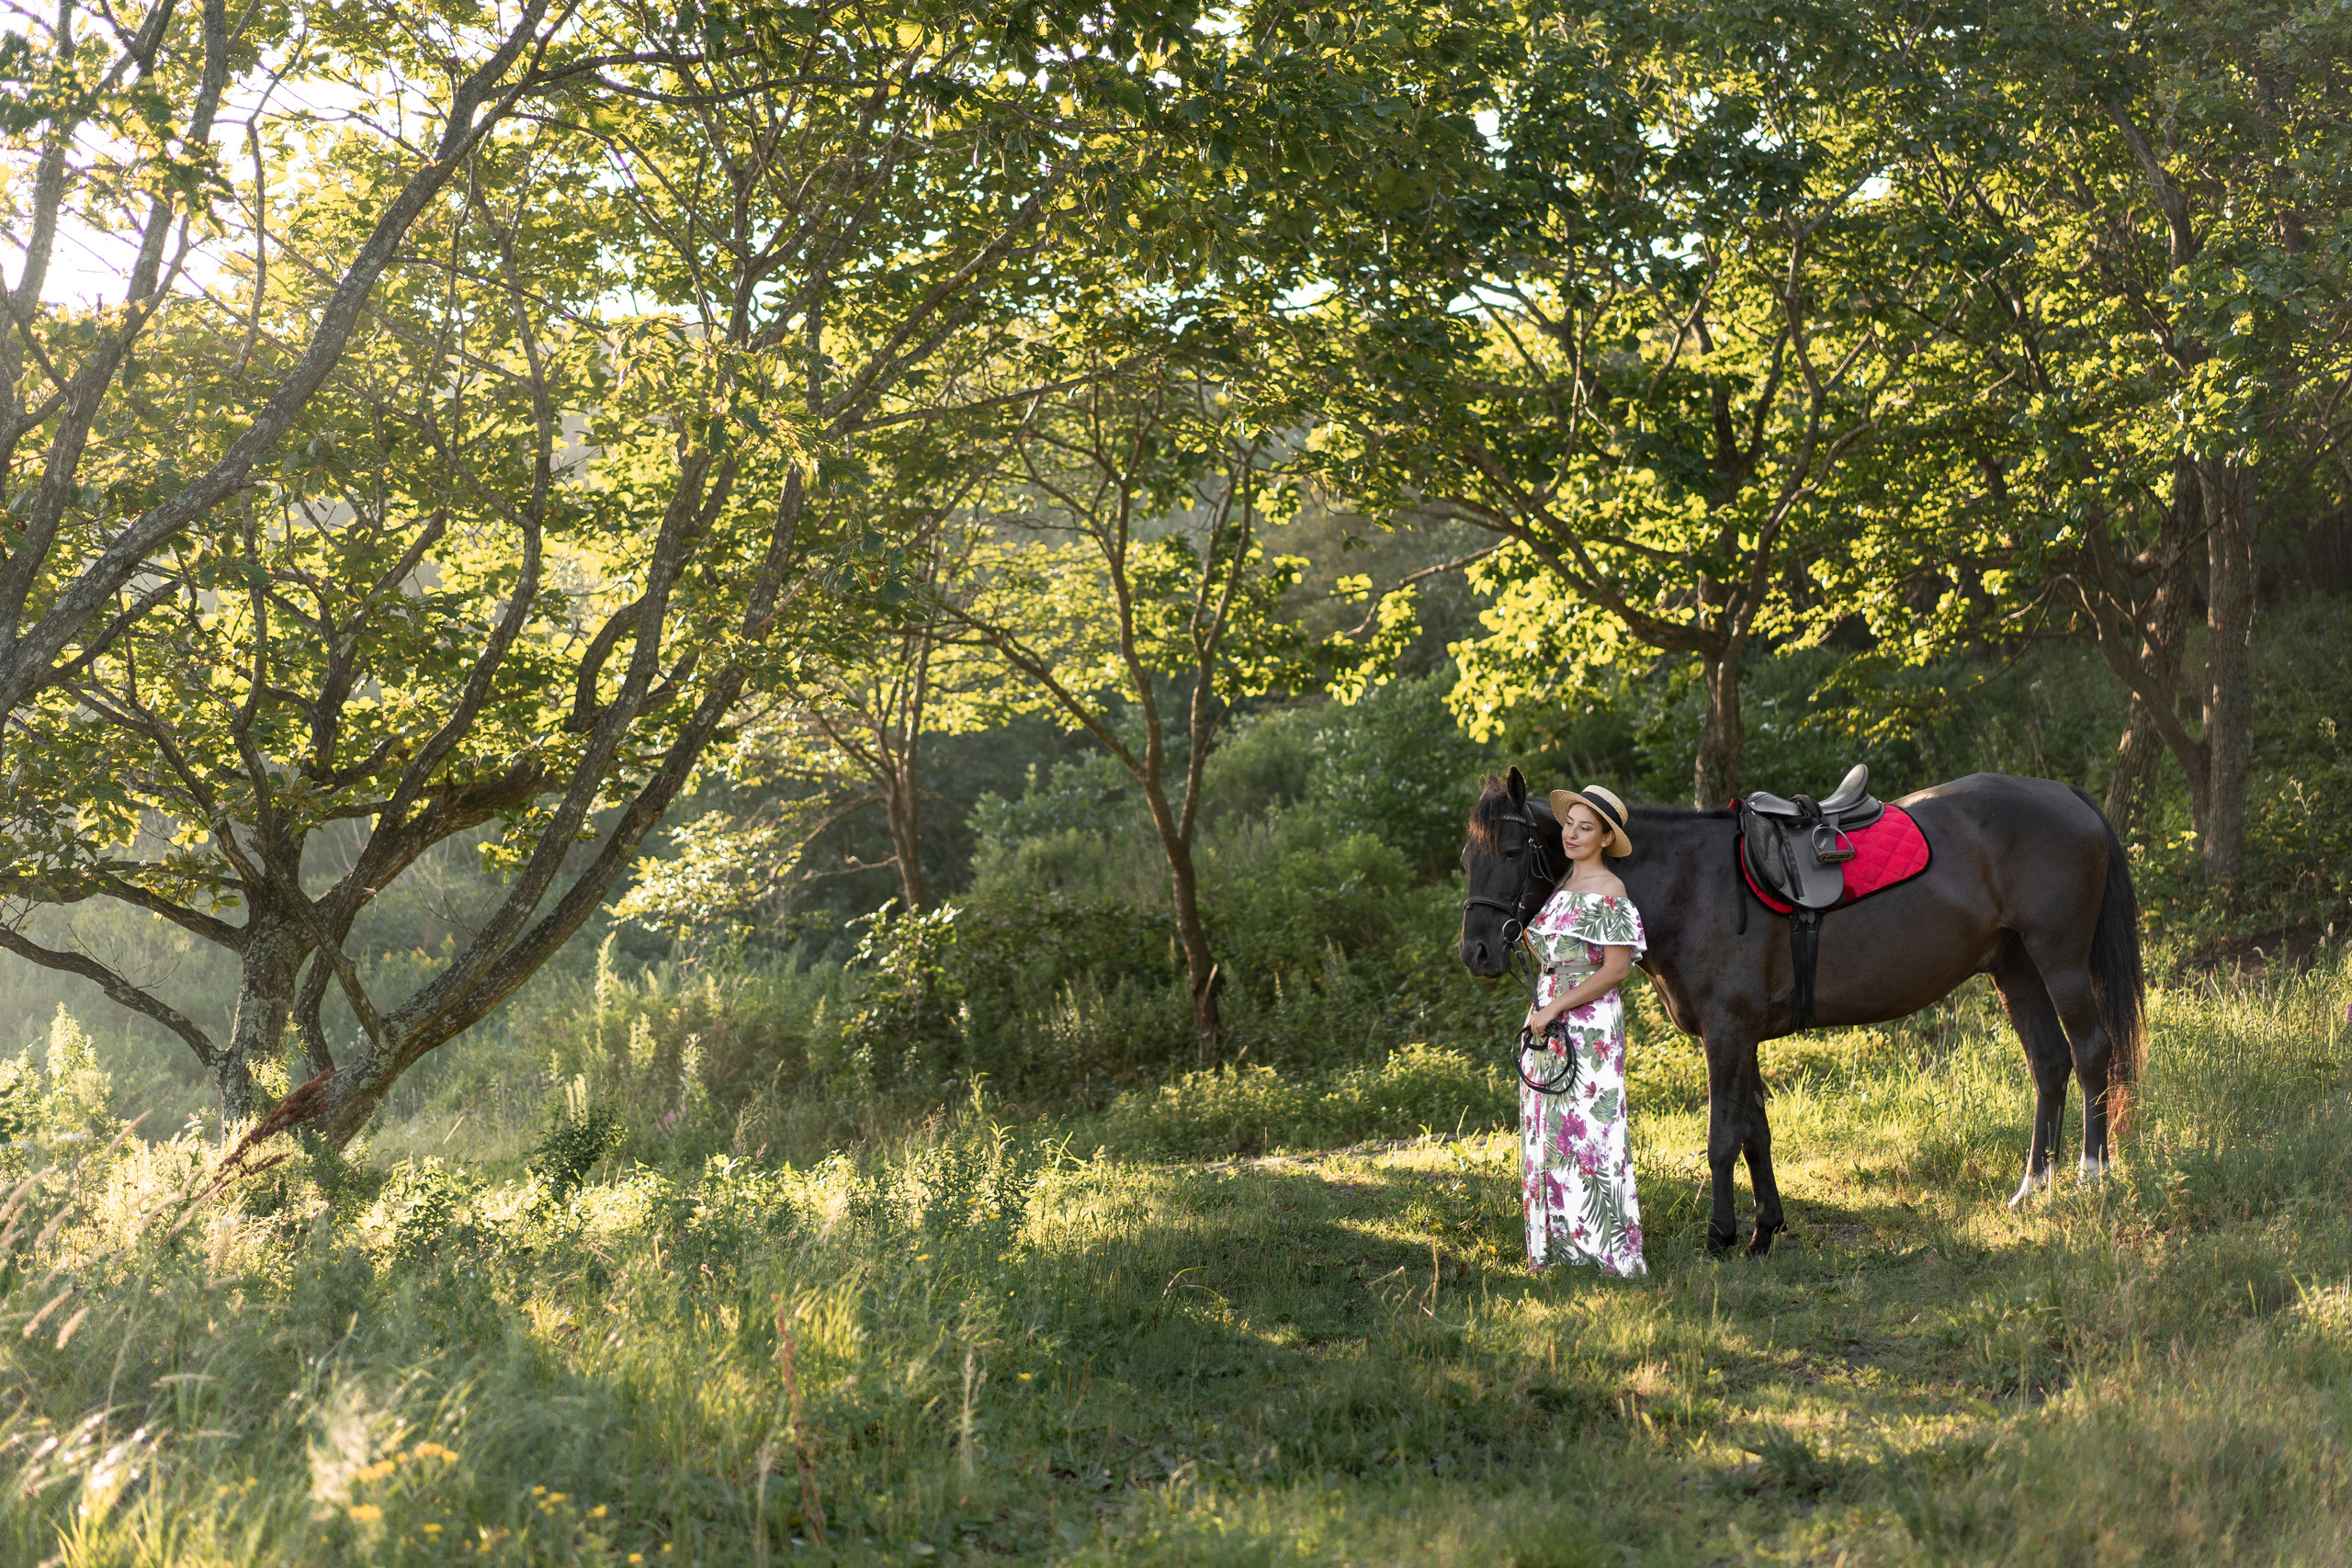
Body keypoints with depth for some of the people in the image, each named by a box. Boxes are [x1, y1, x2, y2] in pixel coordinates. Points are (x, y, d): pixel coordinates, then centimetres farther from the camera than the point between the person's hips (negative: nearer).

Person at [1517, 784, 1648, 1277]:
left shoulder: (1609, 893, -11)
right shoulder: (1560, 885, 13)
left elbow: (1614, 970, -16)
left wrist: (1554, 1008, -17)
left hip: (1589, 1022, -8)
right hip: (1547, 1021, 8)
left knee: (1590, 1129, -8)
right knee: (1546, 1131, 10)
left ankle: (1609, 1246, -3)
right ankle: (1559, 1241, 18)